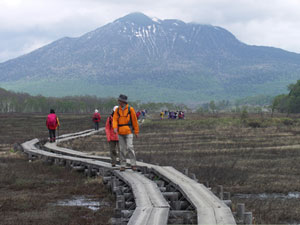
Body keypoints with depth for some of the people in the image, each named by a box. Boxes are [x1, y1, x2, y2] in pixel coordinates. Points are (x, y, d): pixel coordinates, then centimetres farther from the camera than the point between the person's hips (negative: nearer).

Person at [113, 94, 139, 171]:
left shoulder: (130, 109, -3)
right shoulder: (117, 110, 7)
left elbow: (134, 121, -1)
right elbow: (115, 119, 0)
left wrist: (136, 132, 0)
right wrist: (115, 127, -20)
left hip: (129, 132, -4)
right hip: (120, 132, 4)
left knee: (130, 147, -14)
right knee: (122, 149, 5)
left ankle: (133, 164, -8)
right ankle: (123, 165, 10)